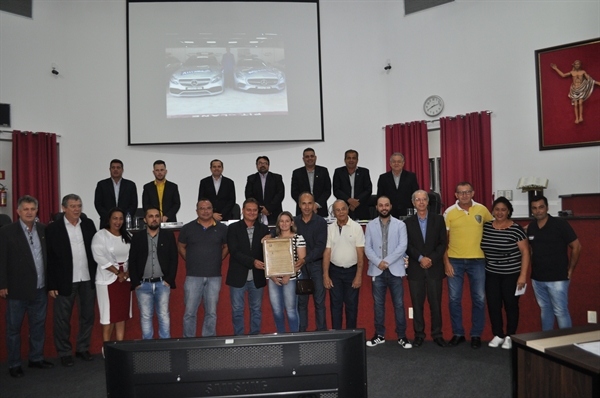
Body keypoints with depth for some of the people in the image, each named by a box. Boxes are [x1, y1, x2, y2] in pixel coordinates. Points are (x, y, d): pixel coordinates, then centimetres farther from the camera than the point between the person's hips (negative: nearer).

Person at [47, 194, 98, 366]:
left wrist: (97, 275, 4)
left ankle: (83, 348, 29)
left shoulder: (88, 224, 4)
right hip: (65, 281, -3)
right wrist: (51, 284, -9)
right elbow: (49, 258, -7)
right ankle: (65, 353, 23)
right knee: (62, 319, 8)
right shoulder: (53, 228, -6)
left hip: (87, 280, 4)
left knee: (88, 315, 12)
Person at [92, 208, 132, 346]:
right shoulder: (100, 235, -5)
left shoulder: (127, 236, 9)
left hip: (125, 280, 4)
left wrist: (127, 273, -9)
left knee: (122, 315, 8)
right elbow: (100, 258, -13)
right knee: (109, 316, -1)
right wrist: (118, 272, -13)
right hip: (108, 280, -4)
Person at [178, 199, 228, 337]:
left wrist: (218, 260, 5)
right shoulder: (188, 228, 2)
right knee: (190, 312, 3)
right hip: (193, 276, 0)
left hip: (214, 277, 1)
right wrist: (190, 261, 6)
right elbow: (181, 247, 13)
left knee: (211, 313, 8)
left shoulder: (222, 228, 3)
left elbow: (227, 246, 14)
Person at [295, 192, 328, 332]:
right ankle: (302, 331, 16)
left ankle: (322, 331, 10)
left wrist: (305, 259, -19)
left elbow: (320, 247, -10)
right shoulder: (294, 221, 5)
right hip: (299, 266, 2)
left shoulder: (321, 222, -3)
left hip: (316, 264, -2)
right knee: (301, 300, 7)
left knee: (319, 300, 1)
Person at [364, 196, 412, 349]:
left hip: (395, 270, -1)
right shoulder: (370, 225, 7)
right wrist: (378, 262, -14)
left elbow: (402, 246, -7)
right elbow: (367, 247, 1)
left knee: (399, 304, 2)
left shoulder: (400, 225, 3)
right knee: (378, 304, 7)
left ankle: (402, 336, 12)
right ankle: (379, 335, 17)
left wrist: (387, 261, -15)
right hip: (377, 271, 1)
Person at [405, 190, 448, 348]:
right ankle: (419, 334, 13)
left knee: (435, 303, 3)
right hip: (415, 269, 0)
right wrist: (420, 258, -13)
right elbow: (407, 245, 0)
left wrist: (432, 259, -10)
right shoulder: (408, 222, 7)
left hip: (434, 268, 0)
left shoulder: (438, 219, 7)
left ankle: (437, 334, 15)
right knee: (417, 303, 4)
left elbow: (442, 243, 2)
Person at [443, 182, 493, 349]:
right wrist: (446, 262, -5)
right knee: (454, 299, 5)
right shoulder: (449, 212, -2)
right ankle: (458, 333, 20)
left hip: (477, 260, 0)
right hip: (455, 260, 0)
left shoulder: (482, 210, 0)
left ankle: (476, 335, 20)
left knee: (479, 299, 5)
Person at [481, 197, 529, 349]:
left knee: (511, 305, 8)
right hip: (491, 274, 3)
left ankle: (510, 337, 22)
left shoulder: (516, 229, -10)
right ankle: (498, 335, 22)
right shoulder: (486, 227, 1)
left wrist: (523, 275, -13)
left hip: (511, 274, -3)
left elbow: (525, 252, -8)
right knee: (493, 305, 7)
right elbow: (481, 247, 12)